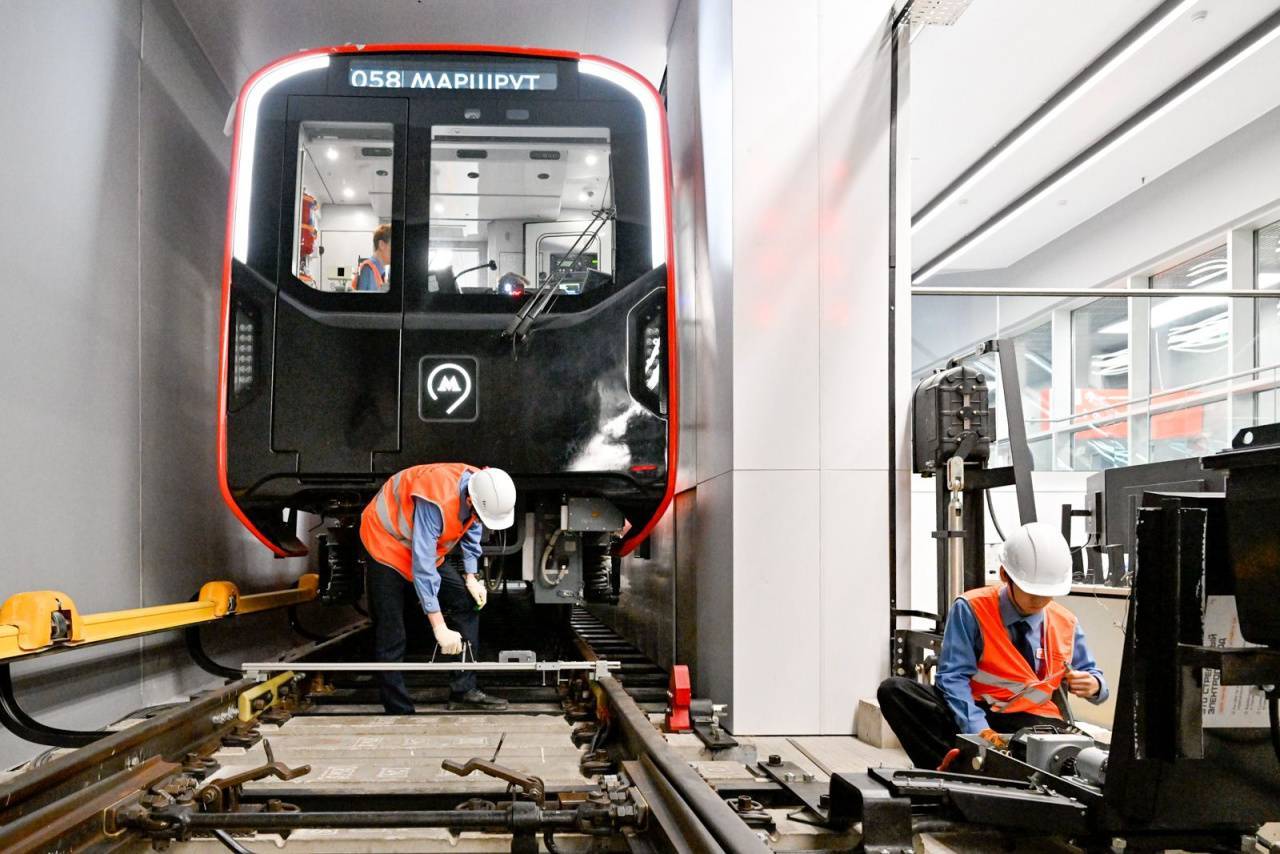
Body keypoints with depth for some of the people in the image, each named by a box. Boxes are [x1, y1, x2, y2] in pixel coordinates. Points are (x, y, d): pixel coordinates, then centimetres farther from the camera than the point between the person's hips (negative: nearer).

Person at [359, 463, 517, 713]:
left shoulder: (483, 491, -17)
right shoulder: (435, 502, -40)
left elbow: (471, 533, 5)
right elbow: (422, 568, -38)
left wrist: (470, 578, -4)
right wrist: (440, 628, -37)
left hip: (429, 548, 8)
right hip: (387, 543, -8)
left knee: (468, 603, 1)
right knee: (391, 636, -10)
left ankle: (463, 691, 6)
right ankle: (399, 712, -3)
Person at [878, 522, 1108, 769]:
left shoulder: (1066, 624, 8)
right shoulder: (971, 610, -4)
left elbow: (1090, 674, 19)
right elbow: (953, 677, -11)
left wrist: (1093, 685, -8)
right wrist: (978, 728, -27)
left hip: (1036, 723, 1)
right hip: (973, 714, -1)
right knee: (894, 690, -28)